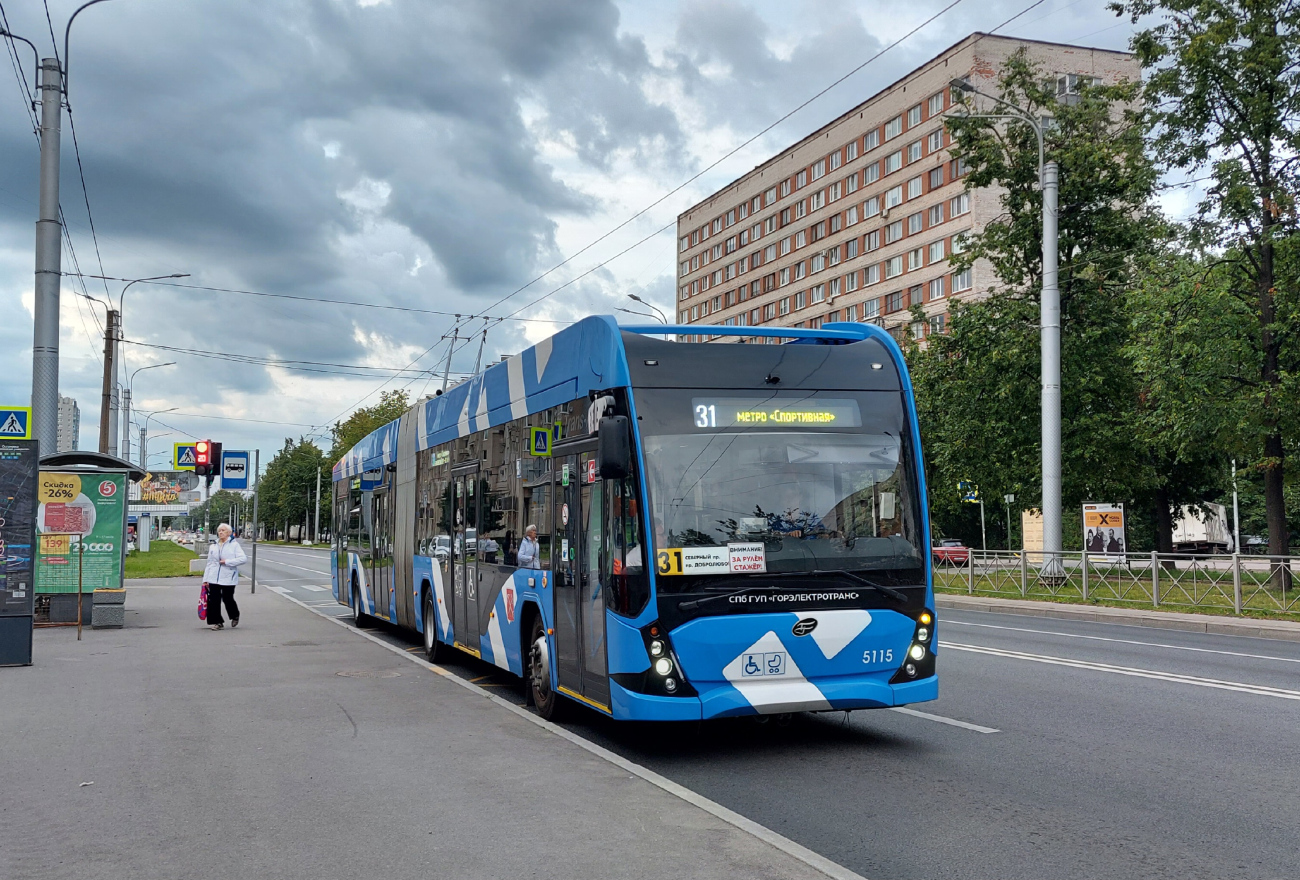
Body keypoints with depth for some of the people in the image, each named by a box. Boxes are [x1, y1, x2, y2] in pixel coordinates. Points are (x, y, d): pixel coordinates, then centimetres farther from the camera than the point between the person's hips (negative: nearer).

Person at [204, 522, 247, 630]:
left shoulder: (234, 544, -1)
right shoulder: (213, 546, 13)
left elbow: (243, 558, -12)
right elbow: (209, 563, 14)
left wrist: (227, 561, -16)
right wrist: (205, 579, 10)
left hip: (228, 578, -4)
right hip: (213, 578, 4)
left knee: (227, 599, 3)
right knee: (213, 600, -1)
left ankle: (235, 616, 30)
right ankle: (217, 622, 9)